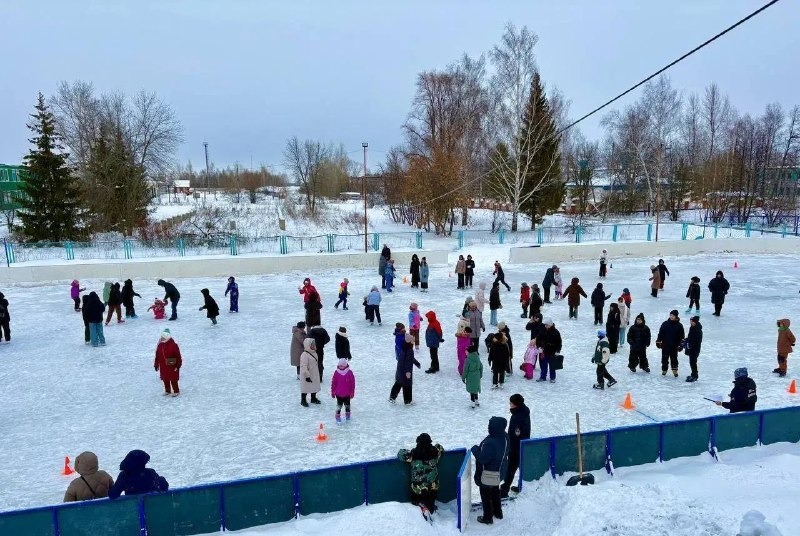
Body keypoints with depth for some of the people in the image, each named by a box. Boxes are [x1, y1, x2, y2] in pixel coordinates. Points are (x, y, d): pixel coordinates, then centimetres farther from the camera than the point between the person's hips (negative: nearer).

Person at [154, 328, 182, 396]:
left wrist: (178, 365, -12)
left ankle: (176, 391, 16)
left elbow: (178, 356, -11)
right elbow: (157, 356, 10)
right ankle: (167, 391, 30)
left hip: (172, 366, -5)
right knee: (165, 379, 14)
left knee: (173, 379, 3)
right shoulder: (160, 345, 2)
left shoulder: (173, 345, -13)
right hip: (163, 367, 5)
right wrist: (156, 365, 10)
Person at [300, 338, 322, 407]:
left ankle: (313, 398, 36)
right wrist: (307, 376, -24)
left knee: (314, 387, 19)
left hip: (314, 375, 9)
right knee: (305, 388, 4)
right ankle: (303, 400, 19)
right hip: (307, 376, -9)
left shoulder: (314, 353, 5)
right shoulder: (304, 355, -24)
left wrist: (318, 373, 24)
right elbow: (304, 367, -25)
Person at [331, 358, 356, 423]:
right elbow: (333, 383, -1)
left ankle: (347, 414, 36)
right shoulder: (336, 372, -9)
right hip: (338, 394, -1)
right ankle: (338, 416, 17)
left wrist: (352, 392, -1)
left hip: (347, 394, 1)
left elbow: (352, 383, -4)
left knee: (347, 405, 16)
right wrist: (333, 392, 1)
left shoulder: (349, 373, -10)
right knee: (339, 405, 4)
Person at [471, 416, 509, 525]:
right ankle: (498, 512, 46)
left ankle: (487, 517, 28)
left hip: (489, 474, -8)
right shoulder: (504, 437, -10)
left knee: (486, 495, 13)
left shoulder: (490, 443, -38)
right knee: (495, 491, 29)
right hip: (499, 471, 8)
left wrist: (475, 449, -13)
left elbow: (483, 458, -31)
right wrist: (480, 448, 5)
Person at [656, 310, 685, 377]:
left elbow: (682, 336, 1)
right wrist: (658, 341, 2)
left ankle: (675, 370, 24)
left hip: (674, 346, -1)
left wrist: (680, 345, -2)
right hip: (665, 345, 1)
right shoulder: (665, 323, -2)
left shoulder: (679, 325, -4)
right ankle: (664, 370, 22)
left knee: (674, 358, 9)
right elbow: (660, 333, 4)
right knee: (664, 358, 9)